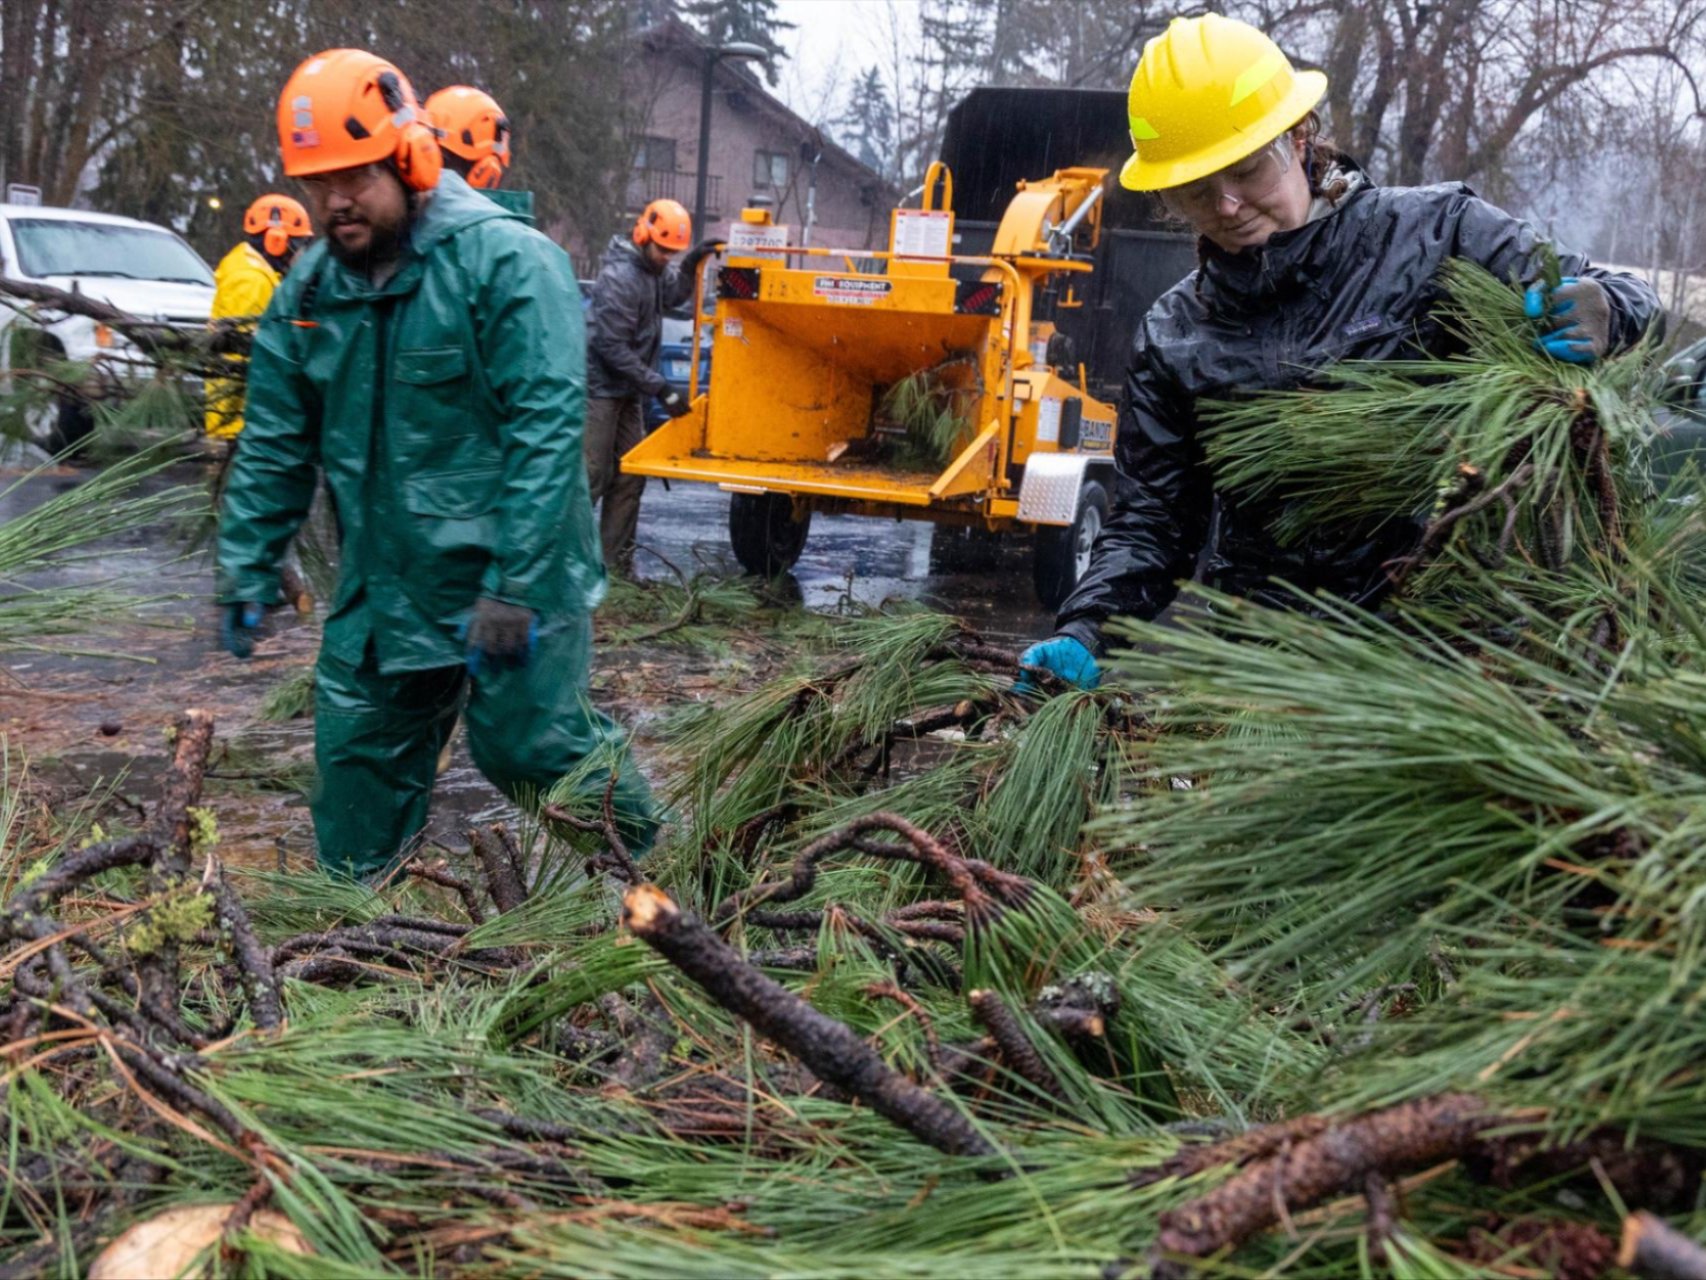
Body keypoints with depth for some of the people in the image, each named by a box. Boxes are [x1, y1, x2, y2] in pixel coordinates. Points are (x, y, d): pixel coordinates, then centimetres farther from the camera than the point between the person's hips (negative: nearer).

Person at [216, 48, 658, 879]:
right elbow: (275, 446, 13)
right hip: (384, 586, 6)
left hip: (511, 572, -6)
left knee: (529, 746, -1)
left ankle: (635, 848, 26)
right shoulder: (309, 290, 5)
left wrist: (514, 591, -26)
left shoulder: (505, 261, -17)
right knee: (355, 752, 11)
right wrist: (245, 571, 9)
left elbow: (546, 430, -23)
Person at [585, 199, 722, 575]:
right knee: (591, 477, -9)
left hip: (626, 393, 10)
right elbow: (613, 348, -21)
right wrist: (661, 389, -20)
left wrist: (692, 262, 6)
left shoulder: (650, 270, 7)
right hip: (599, 387, -10)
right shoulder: (619, 278, -20)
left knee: (629, 478, 9)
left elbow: (673, 293, 26)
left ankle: (618, 565, 13)